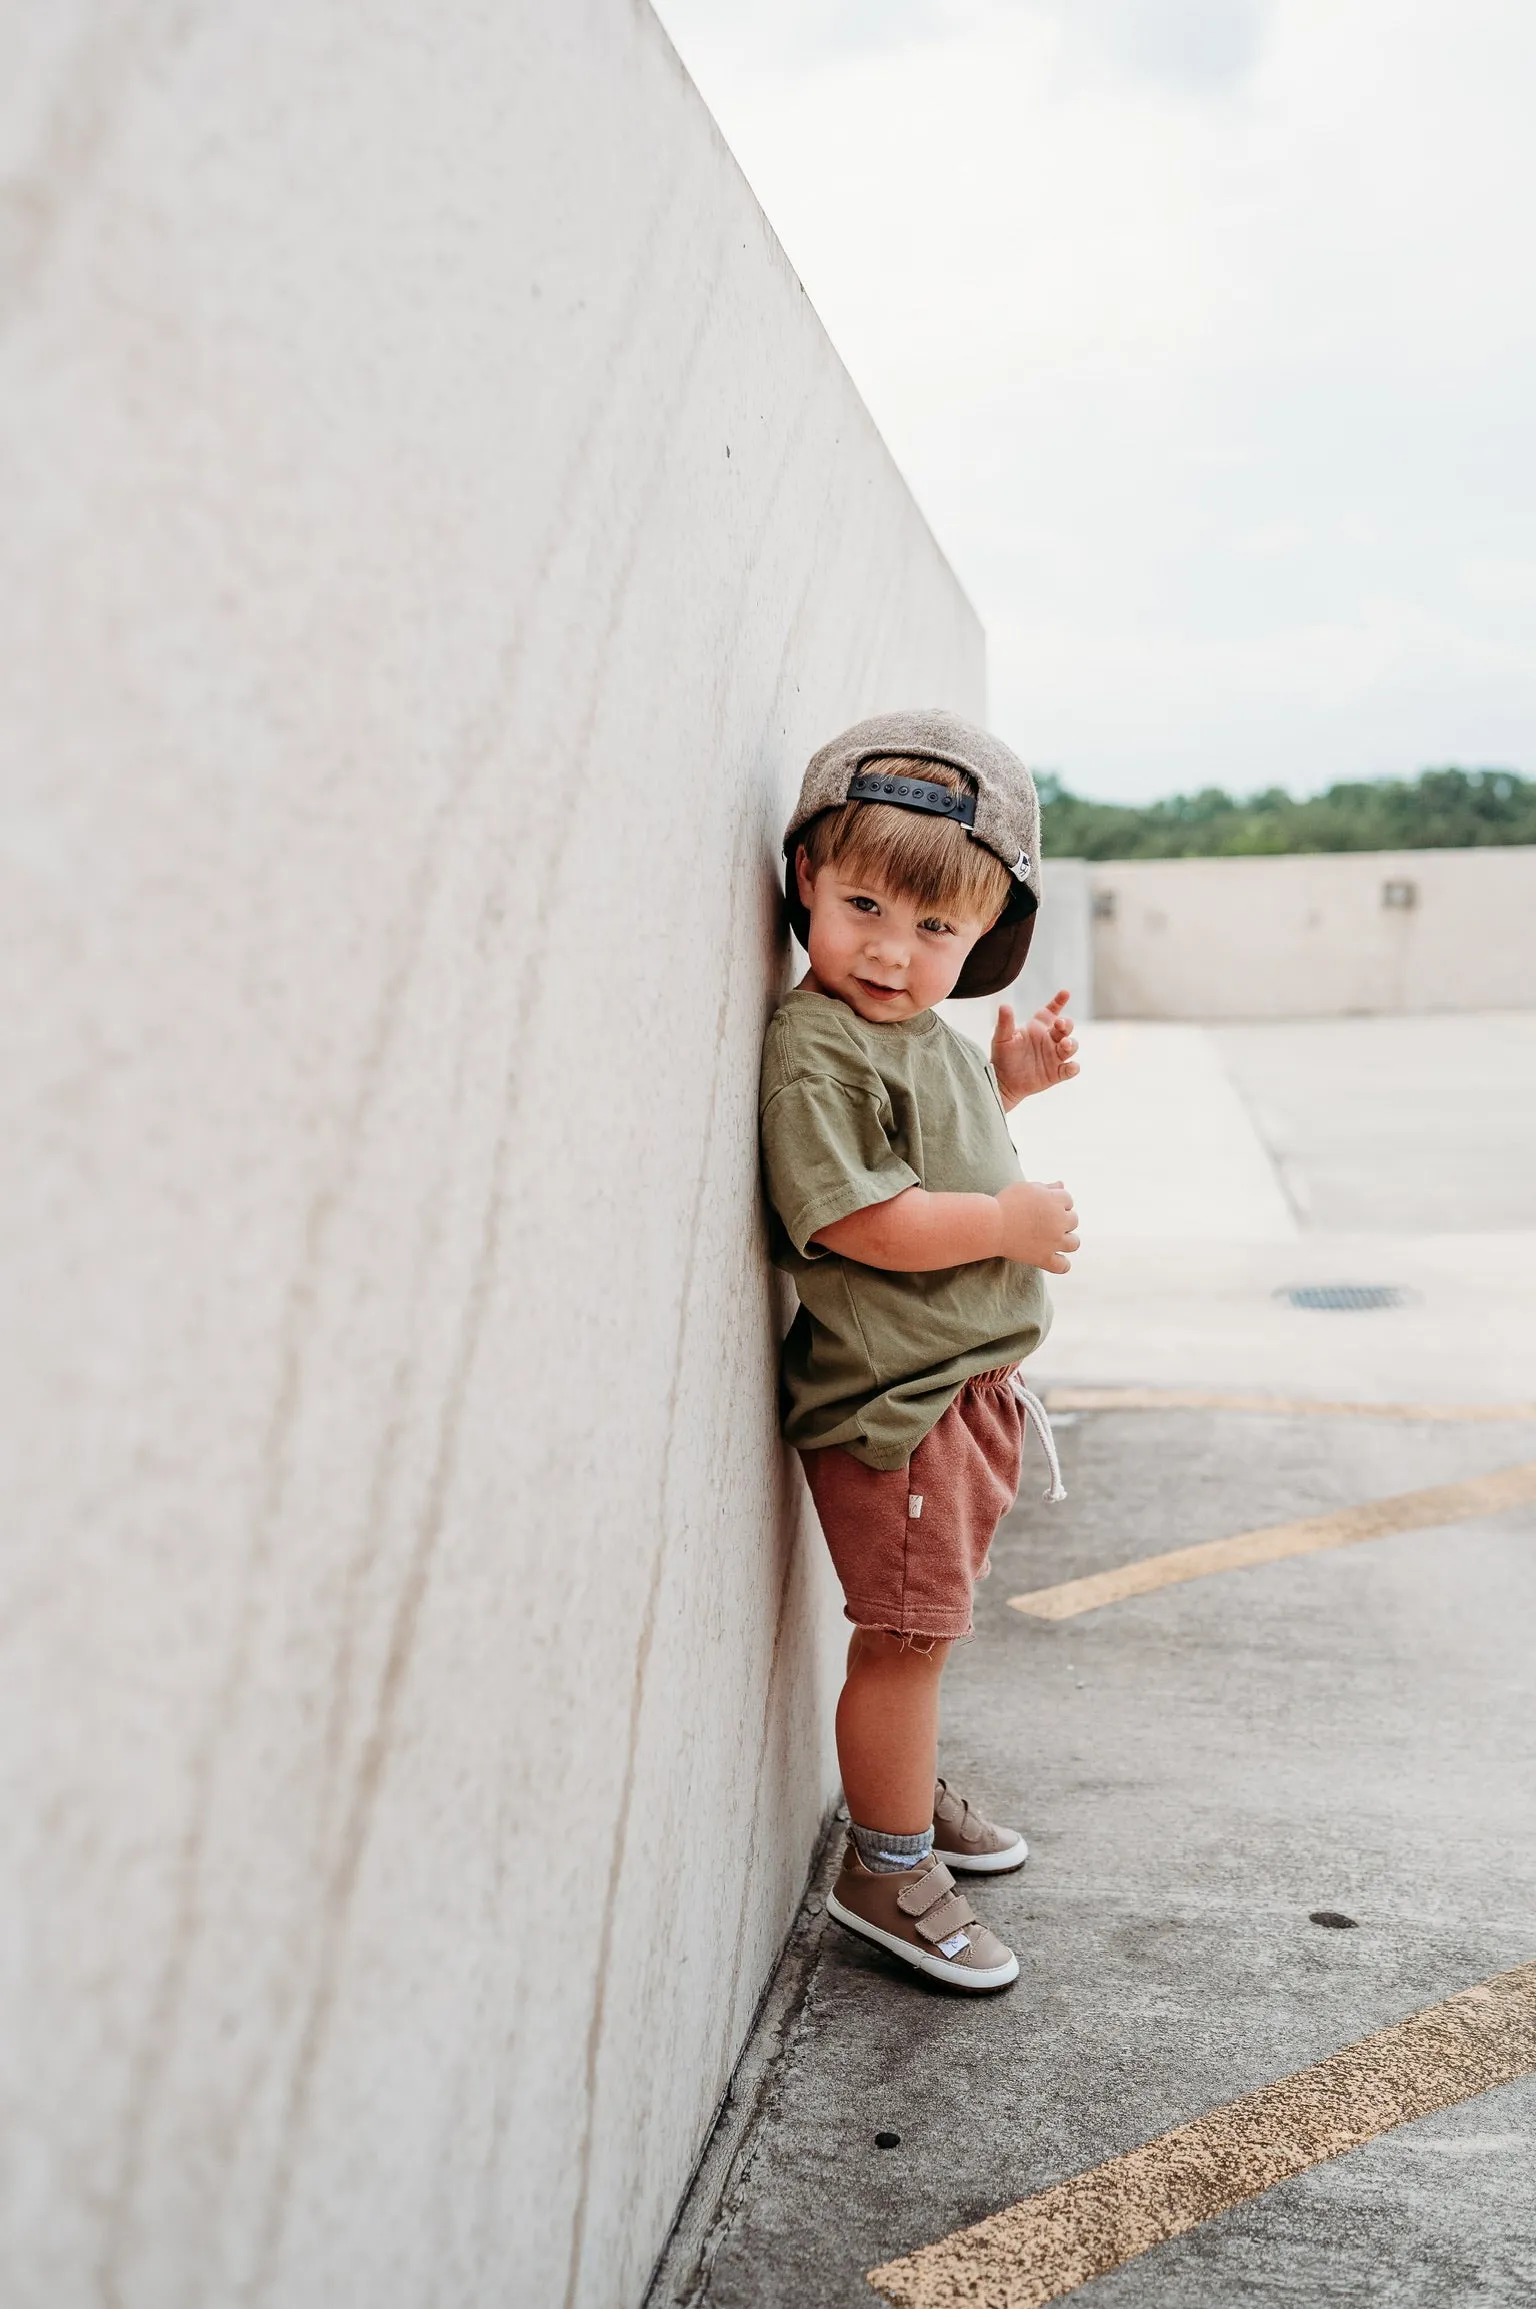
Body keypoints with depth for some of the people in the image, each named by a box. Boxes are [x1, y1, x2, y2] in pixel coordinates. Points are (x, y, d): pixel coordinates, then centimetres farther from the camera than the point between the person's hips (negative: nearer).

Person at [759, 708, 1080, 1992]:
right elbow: (856, 1216, -26)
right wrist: (1012, 1223, -19)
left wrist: (1010, 1081, 12)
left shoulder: (932, 1034, 11)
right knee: (906, 1631, 0)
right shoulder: (815, 1045, -19)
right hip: (888, 1396, -9)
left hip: (970, 1380, 9)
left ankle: (912, 1788, 43)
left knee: (930, 1620, 23)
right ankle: (886, 1870, 17)